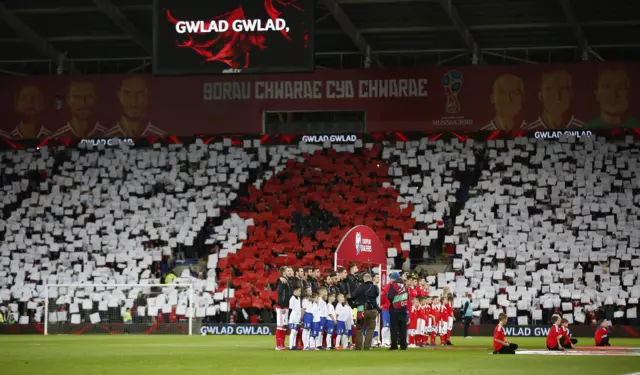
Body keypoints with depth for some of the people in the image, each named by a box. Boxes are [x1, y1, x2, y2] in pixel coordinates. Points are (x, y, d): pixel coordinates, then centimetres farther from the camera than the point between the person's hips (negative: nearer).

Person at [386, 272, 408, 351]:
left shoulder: (393, 285, -11)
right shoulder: (404, 284, 9)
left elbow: (390, 297, -17)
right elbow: (407, 296, 14)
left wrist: (387, 295, 3)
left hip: (395, 309, -6)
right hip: (403, 308, 6)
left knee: (394, 328, -2)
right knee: (402, 328, 10)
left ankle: (394, 345, -6)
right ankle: (403, 345, 10)